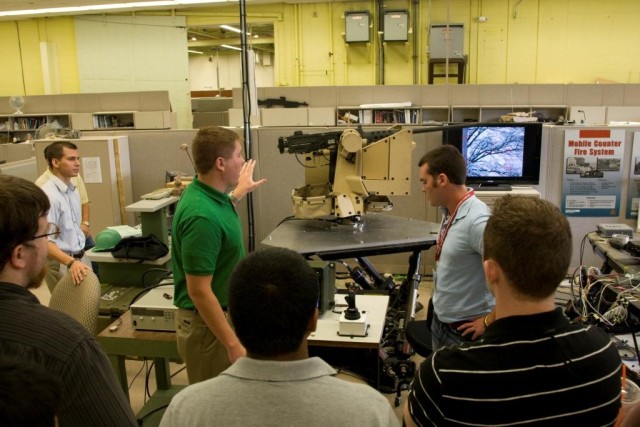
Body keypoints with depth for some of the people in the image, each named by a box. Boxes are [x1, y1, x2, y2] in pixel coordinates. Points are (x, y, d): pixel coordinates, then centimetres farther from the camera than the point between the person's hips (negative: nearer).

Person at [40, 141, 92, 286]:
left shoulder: (73, 190, 7)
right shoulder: (47, 195, -20)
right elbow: (45, 241, -26)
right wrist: (71, 262, -36)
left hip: (81, 258, 8)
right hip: (61, 264, -8)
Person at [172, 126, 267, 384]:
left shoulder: (207, 195, 0)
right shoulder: (201, 216, -29)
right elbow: (199, 292, -28)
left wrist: (238, 193, 33)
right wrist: (233, 345, -26)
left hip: (224, 313, 9)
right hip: (208, 324, -9)